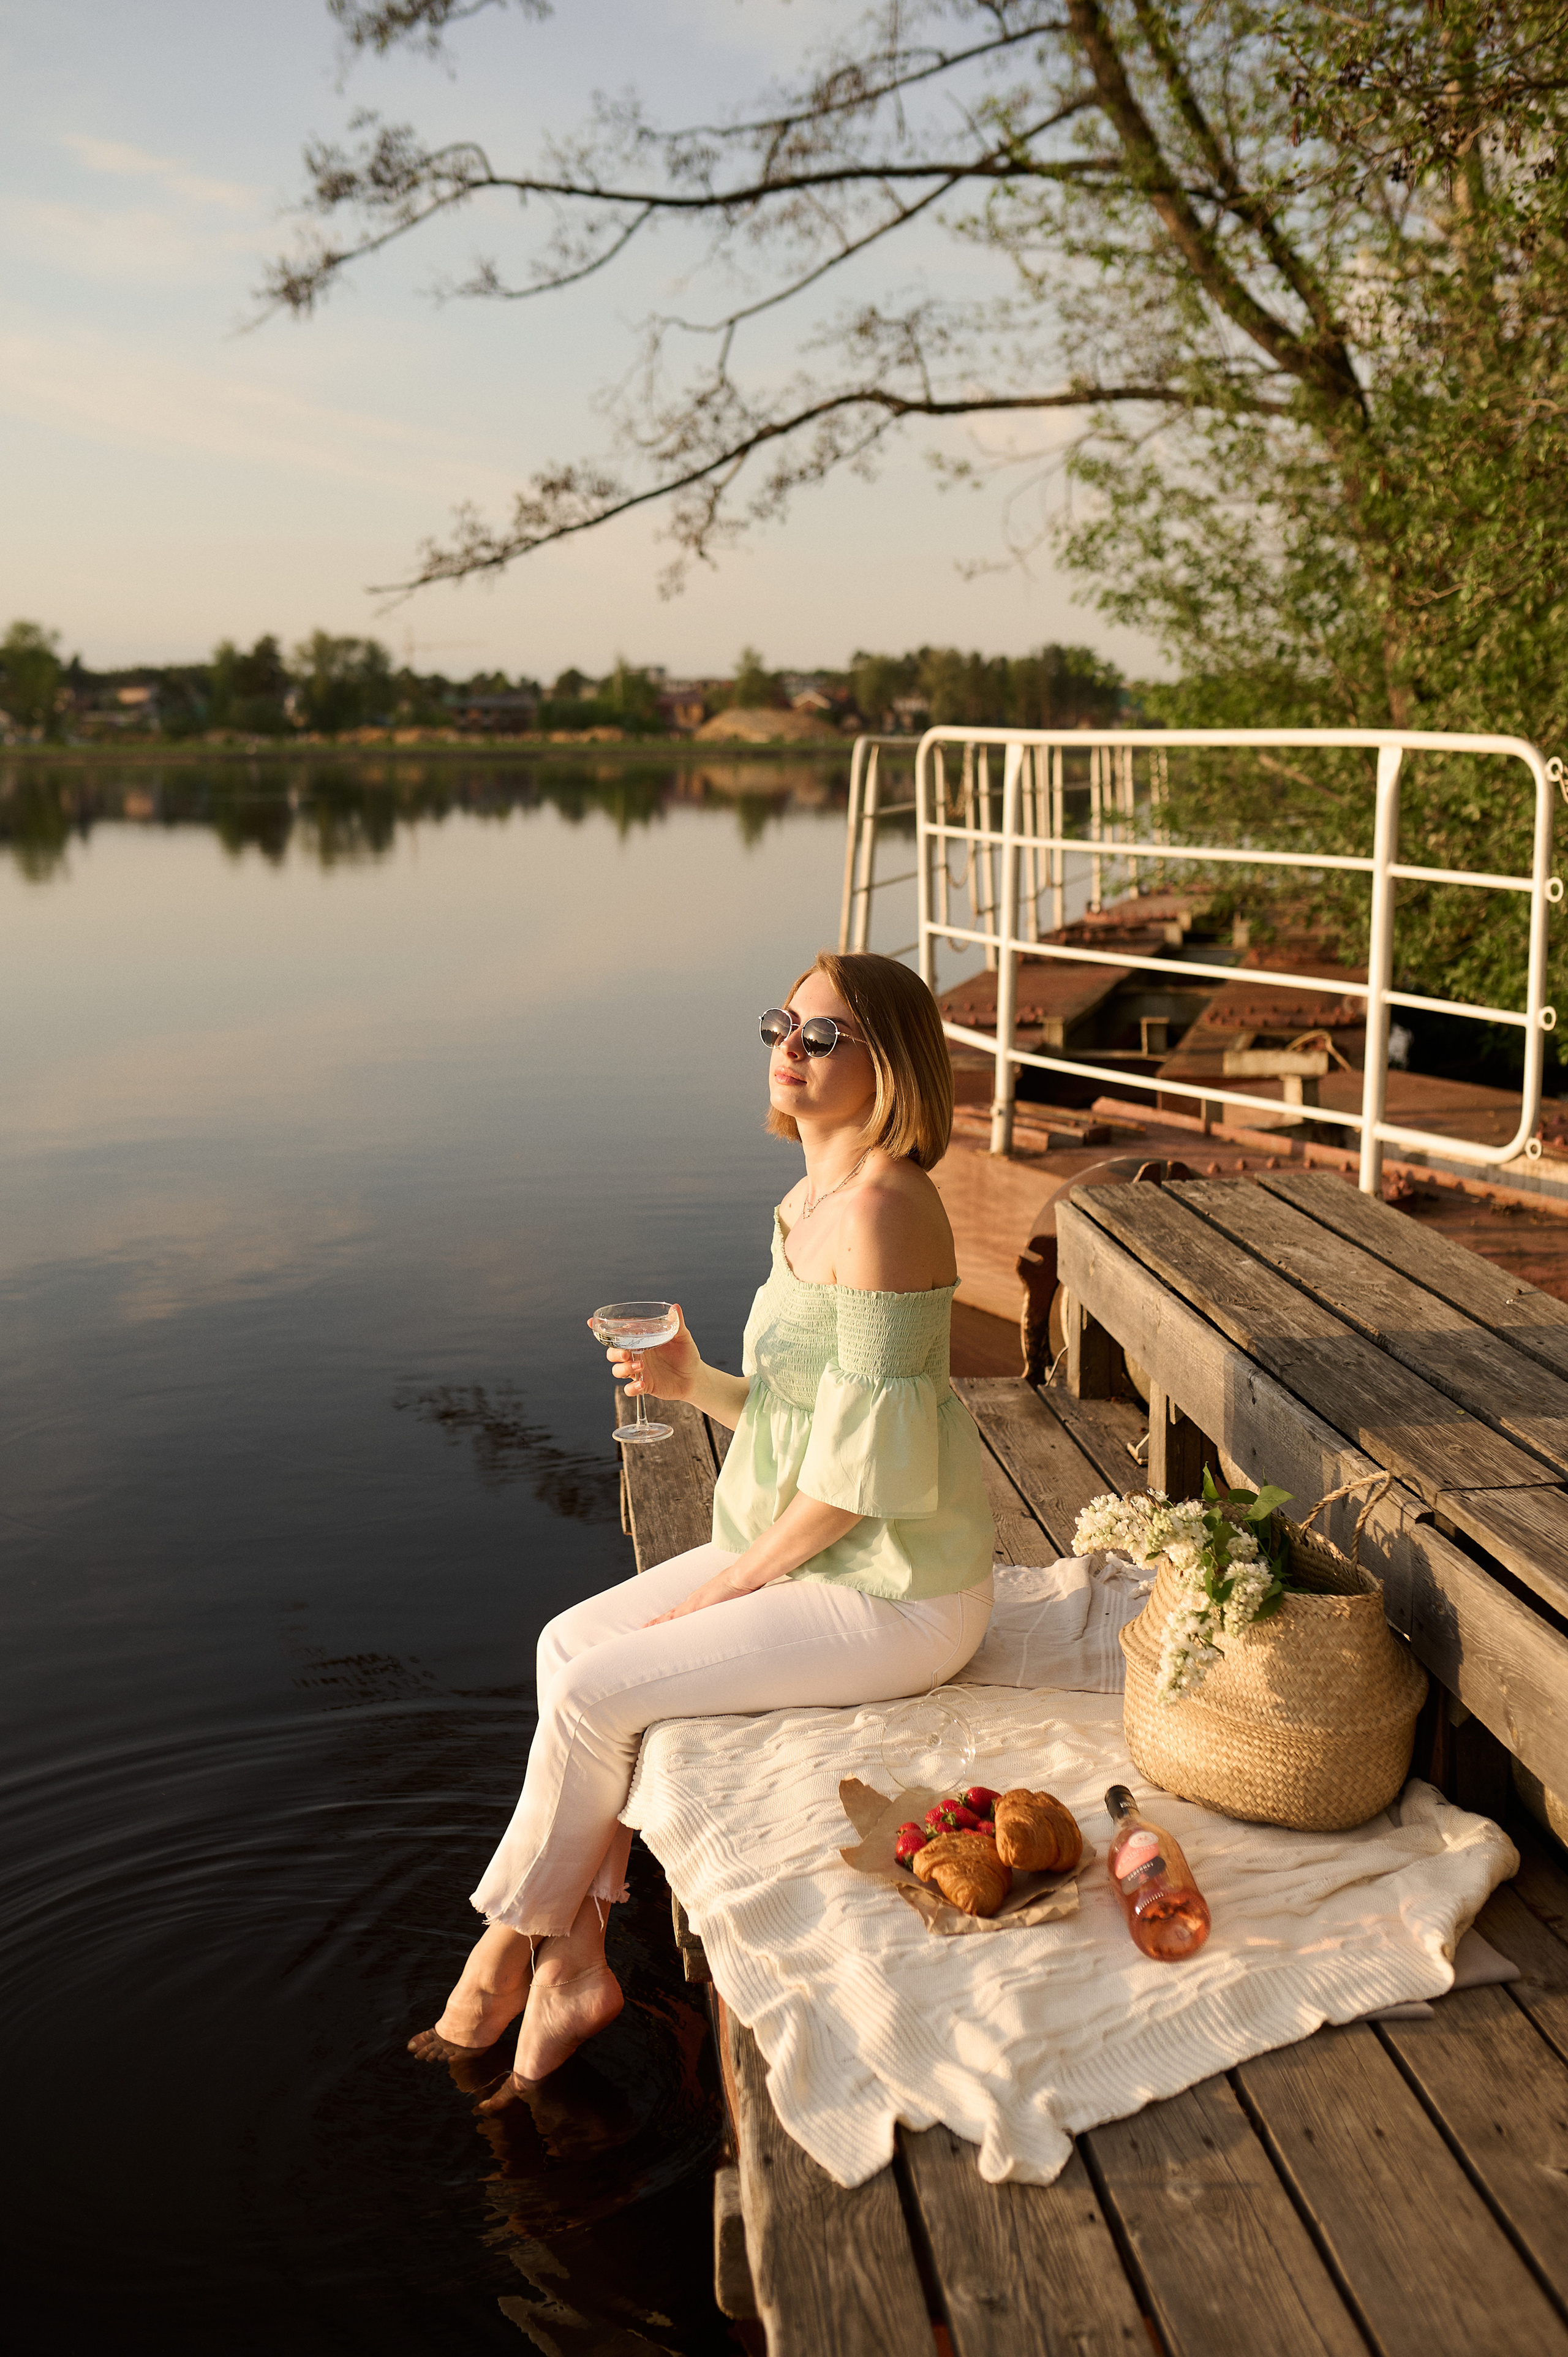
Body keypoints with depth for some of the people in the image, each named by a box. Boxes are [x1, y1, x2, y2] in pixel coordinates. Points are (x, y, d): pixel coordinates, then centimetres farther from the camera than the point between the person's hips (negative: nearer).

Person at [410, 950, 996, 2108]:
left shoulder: (882, 1208, -23)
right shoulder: (806, 1206, 7)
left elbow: (866, 1460, -24)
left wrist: (727, 1586, -13)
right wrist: (693, 1380, -5)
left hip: (894, 1597, -9)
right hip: (808, 1552, 9)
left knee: (597, 1693, -9)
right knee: (570, 1643, 5)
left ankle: (511, 1945, 16)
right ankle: (576, 1962, 11)